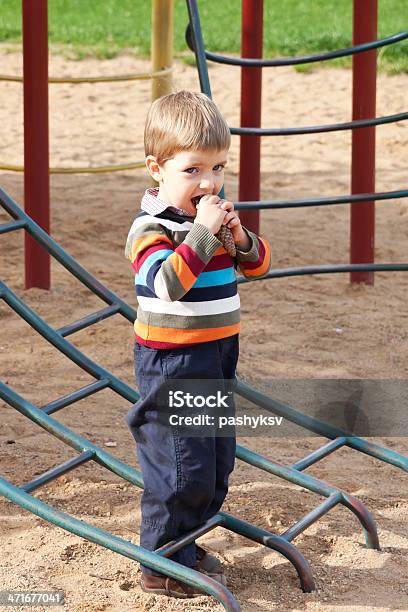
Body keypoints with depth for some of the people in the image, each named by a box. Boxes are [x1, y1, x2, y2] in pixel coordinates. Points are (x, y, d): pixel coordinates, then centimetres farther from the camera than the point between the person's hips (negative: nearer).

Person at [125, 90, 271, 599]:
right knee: (181, 469, -5)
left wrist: (239, 237, -11)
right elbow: (167, 282, -33)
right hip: (171, 367, -8)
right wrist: (202, 232, -34)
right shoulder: (150, 228, -17)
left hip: (216, 359, 8)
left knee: (216, 462, 17)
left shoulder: (213, 213, 7)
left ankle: (185, 543, 32)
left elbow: (259, 265, 11)